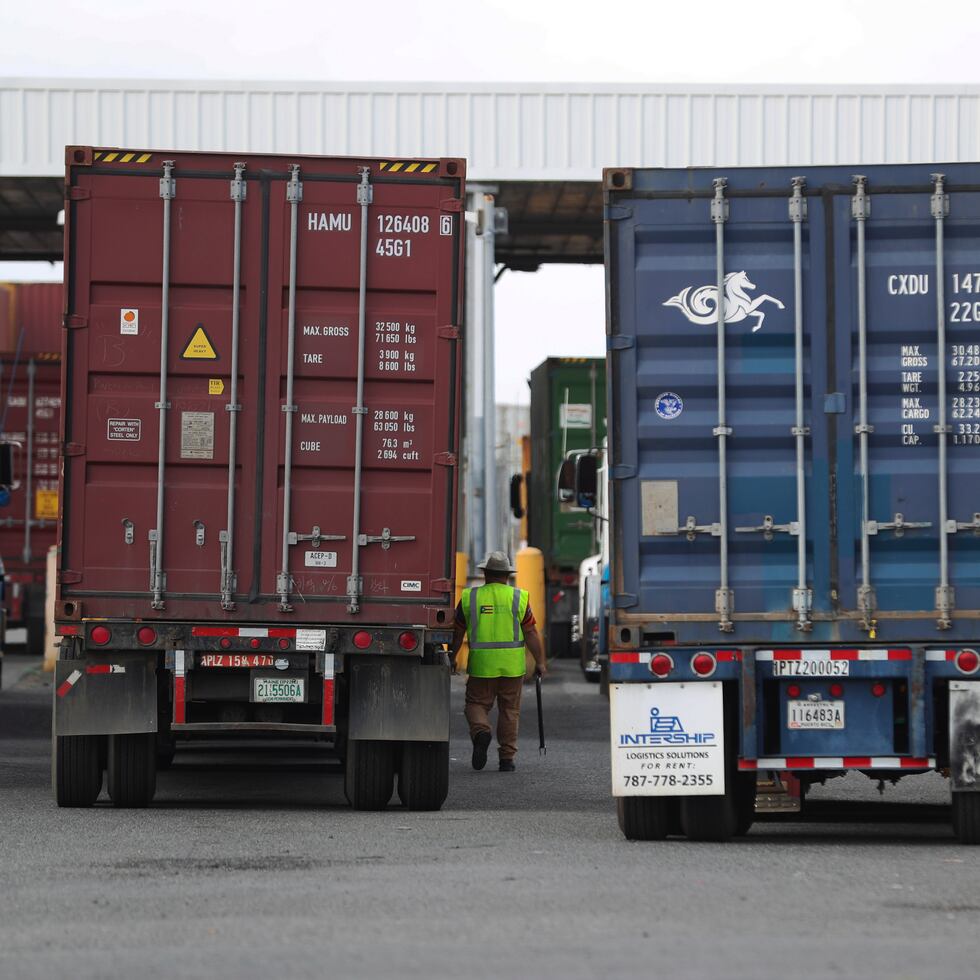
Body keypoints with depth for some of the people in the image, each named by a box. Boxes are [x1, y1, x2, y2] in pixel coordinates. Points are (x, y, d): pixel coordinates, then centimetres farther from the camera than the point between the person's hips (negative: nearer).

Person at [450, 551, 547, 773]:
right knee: (509, 710, 10)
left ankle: (481, 731, -20)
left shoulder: (470, 597, 2)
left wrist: (452, 658, 20)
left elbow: (457, 633, 8)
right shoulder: (518, 597, 0)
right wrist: (540, 662, 6)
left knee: (477, 704, 10)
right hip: (512, 665, 0)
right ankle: (507, 758, 10)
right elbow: (531, 634, -2)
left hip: (481, 664, 0)